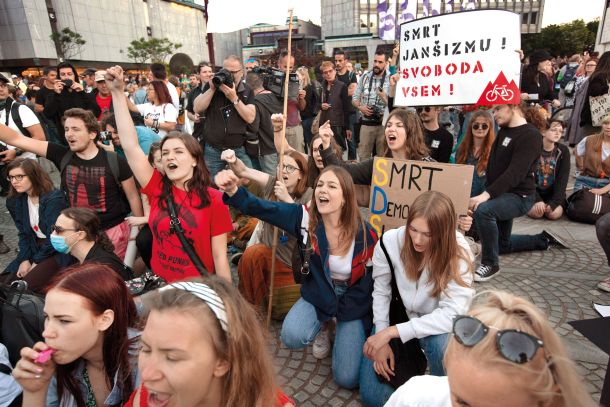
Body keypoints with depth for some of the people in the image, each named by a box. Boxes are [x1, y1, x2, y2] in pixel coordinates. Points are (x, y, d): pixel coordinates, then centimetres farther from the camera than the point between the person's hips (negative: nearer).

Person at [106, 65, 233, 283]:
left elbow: (220, 255, -7)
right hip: (159, 284, 4)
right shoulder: (158, 189, -1)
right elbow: (130, 145, -5)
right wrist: (117, 92, -8)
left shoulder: (214, 199, -9)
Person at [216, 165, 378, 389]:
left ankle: (343, 330, 22)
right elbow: (262, 209, -28)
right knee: (291, 336, -28)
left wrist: (342, 312, -10)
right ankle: (321, 326, 9)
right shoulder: (306, 217, -17)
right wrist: (233, 191, -47)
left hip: (352, 304, -1)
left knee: (347, 378, -10)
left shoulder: (366, 234, -20)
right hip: (318, 295, 2)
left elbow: (371, 281, -9)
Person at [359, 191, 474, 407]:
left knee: (441, 343, -37)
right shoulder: (390, 241, -22)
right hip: (397, 317, 1)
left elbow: (453, 313, -30)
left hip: (436, 324, -1)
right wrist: (382, 338, -13)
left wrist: (392, 332, -32)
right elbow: (381, 293, -8)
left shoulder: (458, 252, -25)